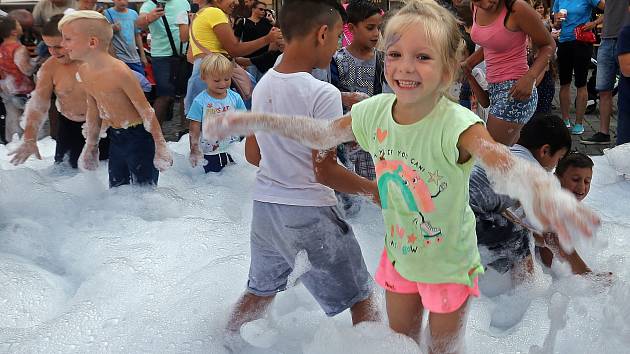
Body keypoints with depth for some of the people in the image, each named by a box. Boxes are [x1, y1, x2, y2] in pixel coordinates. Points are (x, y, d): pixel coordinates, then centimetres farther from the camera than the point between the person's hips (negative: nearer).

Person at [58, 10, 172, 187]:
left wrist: (160, 147, -16)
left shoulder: (119, 72, -25)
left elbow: (146, 111, -20)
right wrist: (91, 146, 20)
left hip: (138, 137, -8)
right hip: (115, 137, 8)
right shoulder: (83, 71, 1)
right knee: (116, 188, 18)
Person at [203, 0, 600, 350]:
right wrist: (252, 120, -4)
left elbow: (504, 164, -52)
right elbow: (323, 133, 2)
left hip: (449, 263, -4)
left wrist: (545, 193, -76)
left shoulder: (456, 125, -32)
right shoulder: (375, 111, -15)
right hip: (399, 252, 5)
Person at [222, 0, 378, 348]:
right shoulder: (323, 93, -18)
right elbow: (325, 171, -18)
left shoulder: (263, 85, 3)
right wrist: (371, 188, -5)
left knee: (259, 292, 26)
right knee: (361, 298, 11)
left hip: (265, 206, 7)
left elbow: (252, 155, 12)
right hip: (310, 214, -7)